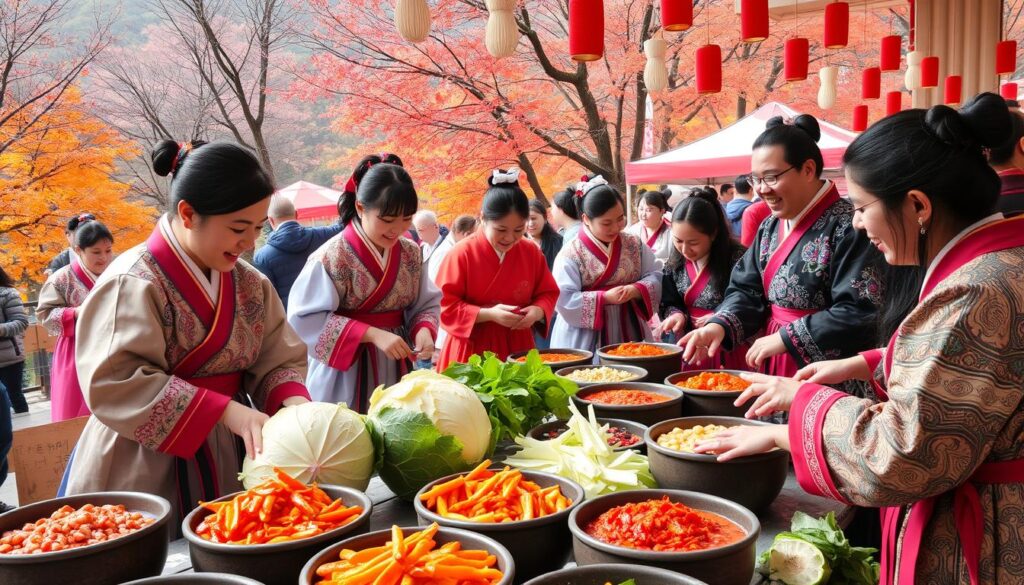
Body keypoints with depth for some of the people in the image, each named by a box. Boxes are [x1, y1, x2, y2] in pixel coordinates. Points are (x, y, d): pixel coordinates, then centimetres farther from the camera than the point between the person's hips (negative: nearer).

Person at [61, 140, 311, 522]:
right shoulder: (132, 283, -17)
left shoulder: (250, 284, 4)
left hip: (226, 467, 6)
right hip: (143, 473, -6)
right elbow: (116, 384, -23)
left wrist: (294, 402, -18)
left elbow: (278, 360, 5)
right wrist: (227, 411, -28)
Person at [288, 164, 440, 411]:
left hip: (397, 368, 5)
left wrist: (423, 330, -13)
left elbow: (427, 304, 9)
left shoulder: (411, 253, 1)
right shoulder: (332, 257, -16)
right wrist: (372, 334, -24)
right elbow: (307, 319, -18)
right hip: (346, 372, -5)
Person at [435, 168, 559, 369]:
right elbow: (444, 306, -10)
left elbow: (548, 293, 11)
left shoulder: (532, 253, 1)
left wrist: (538, 311, -11)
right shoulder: (461, 254, -11)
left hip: (518, 347, 3)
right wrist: (488, 314, -21)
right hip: (472, 350, -3)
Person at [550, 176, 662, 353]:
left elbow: (656, 278, 3)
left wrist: (635, 290, -17)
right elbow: (564, 300, -15)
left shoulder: (634, 245, 5)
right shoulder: (571, 253, -10)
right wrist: (605, 297, -22)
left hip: (629, 332, 4)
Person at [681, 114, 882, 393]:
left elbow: (858, 312, -23)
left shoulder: (847, 226, -17)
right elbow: (747, 290, 8)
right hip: (775, 371, 7)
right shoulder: (770, 226, 10)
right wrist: (720, 326, -12)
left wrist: (786, 338, -21)